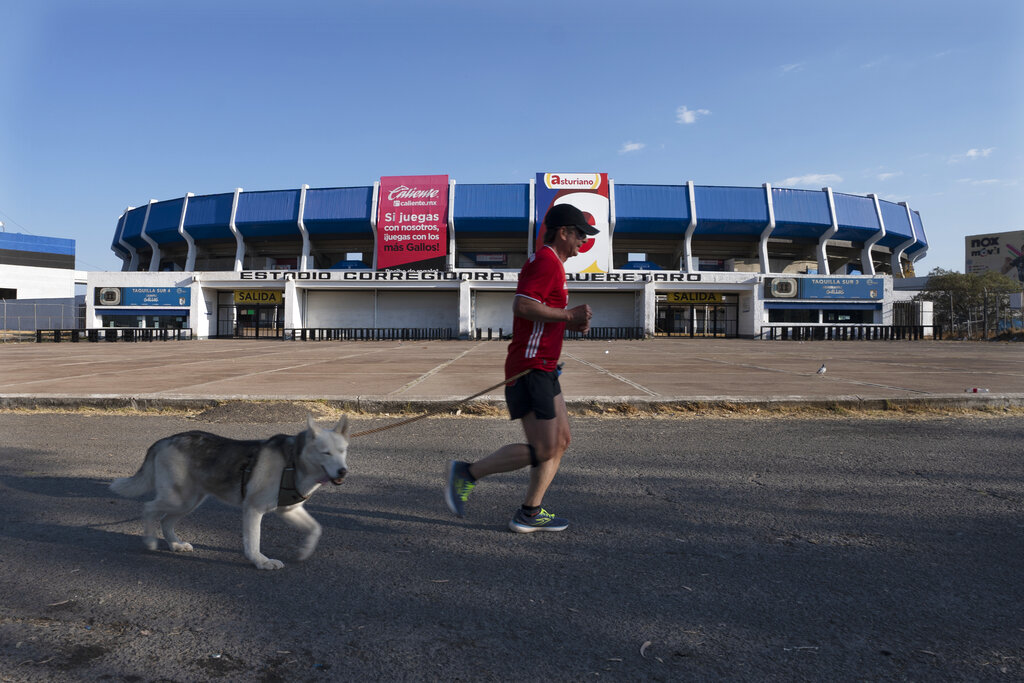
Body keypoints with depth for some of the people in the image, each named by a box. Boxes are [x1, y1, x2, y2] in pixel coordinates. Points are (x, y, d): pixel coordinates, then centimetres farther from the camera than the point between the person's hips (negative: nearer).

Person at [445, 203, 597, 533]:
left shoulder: (549, 263, 21)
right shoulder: (547, 261, -13)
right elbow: (522, 306, -26)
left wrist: (570, 323, 11)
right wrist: (570, 314, -17)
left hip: (544, 368, 11)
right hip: (530, 369, -11)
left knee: (561, 441, 11)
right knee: (541, 450, -8)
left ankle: (530, 513, 17)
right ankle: (468, 472, 4)